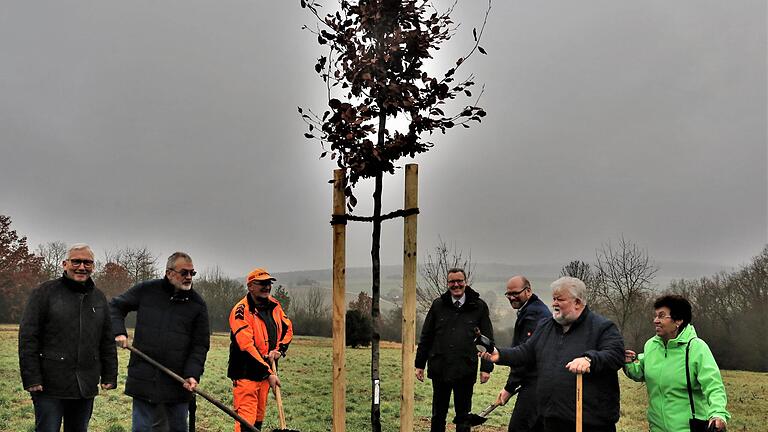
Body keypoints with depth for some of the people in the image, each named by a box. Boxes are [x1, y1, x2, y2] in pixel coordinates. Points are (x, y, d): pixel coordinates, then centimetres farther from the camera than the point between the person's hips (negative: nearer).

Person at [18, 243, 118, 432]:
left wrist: (110, 376, 11)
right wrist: (31, 378, -12)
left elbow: (107, 342, 16)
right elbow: (27, 338, -7)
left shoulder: (99, 298, 12)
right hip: (50, 387, -4)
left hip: (86, 388, 5)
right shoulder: (45, 292, -3)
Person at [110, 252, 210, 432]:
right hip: (143, 378, -1)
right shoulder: (145, 290, 0)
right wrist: (118, 332, -4)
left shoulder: (198, 304, 0)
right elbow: (116, 306, 13)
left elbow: (201, 344, -1)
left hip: (178, 382, 1)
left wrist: (193, 374, -14)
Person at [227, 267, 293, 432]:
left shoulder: (274, 305, 4)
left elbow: (288, 329, 16)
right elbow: (247, 346, -24)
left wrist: (279, 349, -3)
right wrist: (268, 373, -25)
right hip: (246, 373, -7)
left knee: (259, 417, 17)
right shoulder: (241, 311, -18)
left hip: (266, 371, 7)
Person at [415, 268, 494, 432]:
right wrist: (420, 364, 7)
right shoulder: (438, 305, 3)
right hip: (439, 369, 2)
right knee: (438, 414, 14)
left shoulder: (479, 306, -1)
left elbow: (487, 339, 2)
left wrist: (486, 367, -4)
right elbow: (426, 337, 8)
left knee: (463, 415, 10)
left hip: (465, 370, -1)